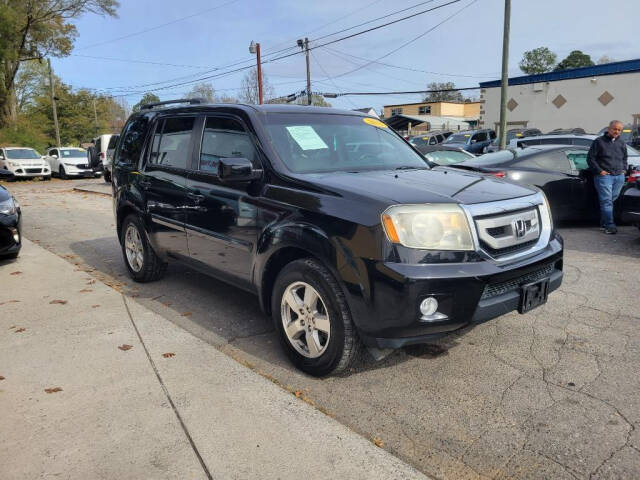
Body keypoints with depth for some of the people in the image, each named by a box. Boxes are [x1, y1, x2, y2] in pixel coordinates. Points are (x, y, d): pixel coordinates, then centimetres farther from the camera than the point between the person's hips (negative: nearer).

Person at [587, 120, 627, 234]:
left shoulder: (621, 143, 16)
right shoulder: (599, 141, -1)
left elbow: (625, 158, 31)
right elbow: (590, 158, -3)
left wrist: (624, 169, 15)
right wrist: (599, 171, -10)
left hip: (619, 176, 6)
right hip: (604, 176, -6)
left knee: (612, 200, 9)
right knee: (606, 201, -11)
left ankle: (603, 223, 19)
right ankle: (609, 226, -12)